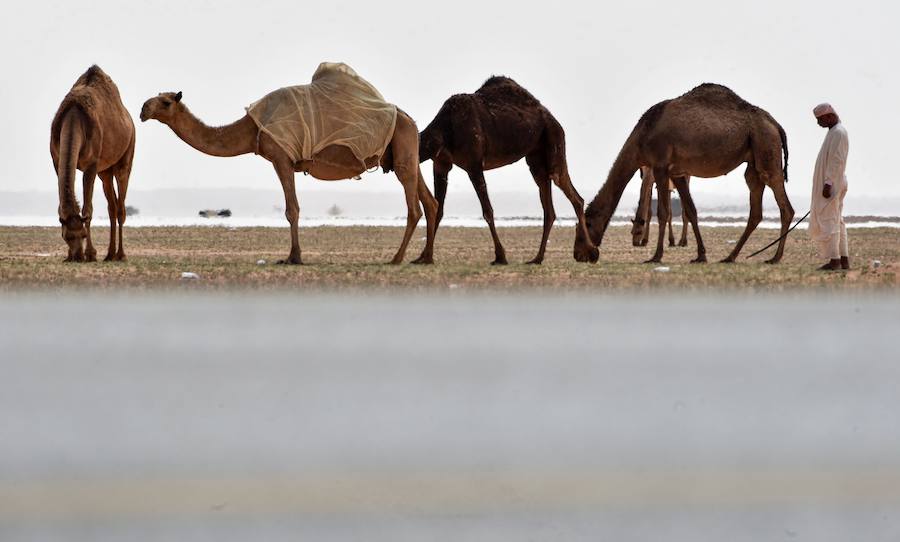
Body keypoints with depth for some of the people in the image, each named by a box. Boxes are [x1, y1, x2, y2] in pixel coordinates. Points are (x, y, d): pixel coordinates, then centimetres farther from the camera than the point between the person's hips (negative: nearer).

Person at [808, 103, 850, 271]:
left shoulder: (838, 133, -14)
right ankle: (844, 261, 8)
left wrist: (828, 184, -25)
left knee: (828, 221, -10)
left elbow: (836, 161, -22)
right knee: (837, 222, 9)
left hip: (831, 184, -11)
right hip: (832, 184, 11)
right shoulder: (836, 132, 18)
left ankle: (834, 260, -12)